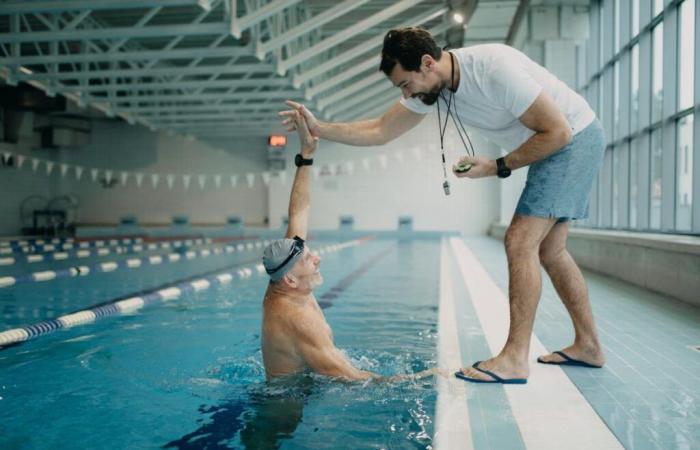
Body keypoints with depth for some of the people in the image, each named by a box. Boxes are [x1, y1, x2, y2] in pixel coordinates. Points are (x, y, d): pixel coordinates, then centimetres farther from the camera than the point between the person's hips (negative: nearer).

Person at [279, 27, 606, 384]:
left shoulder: (495, 69, -30)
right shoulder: (427, 86, -6)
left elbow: (558, 131, -25)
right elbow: (380, 132, -1)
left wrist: (498, 167, -20)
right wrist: (319, 129, -10)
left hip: (575, 138, -9)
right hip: (554, 146, 9)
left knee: (521, 241, -17)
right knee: (548, 251, 11)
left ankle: (515, 358, -14)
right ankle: (588, 346, 21)